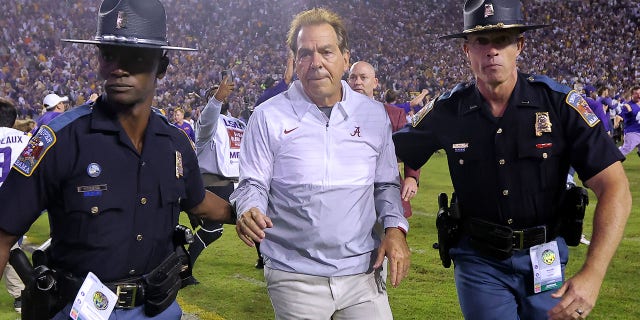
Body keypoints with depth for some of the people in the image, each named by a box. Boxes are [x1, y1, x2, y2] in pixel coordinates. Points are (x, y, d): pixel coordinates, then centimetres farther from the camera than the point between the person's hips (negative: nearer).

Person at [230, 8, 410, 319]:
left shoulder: (374, 115, 5)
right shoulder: (269, 116, -4)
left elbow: (385, 184, 12)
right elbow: (253, 185, -1)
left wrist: (395, 227, -4)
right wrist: (249, 211, -23)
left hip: (362, 273, 2)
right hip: (295, 278, -2)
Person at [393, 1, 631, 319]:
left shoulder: (560, 103, -14)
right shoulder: (447, 111, -8)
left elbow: (614, 188, -16)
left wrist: (593, 275, -27)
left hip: (545, 259, 0)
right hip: (478, 260, 0)